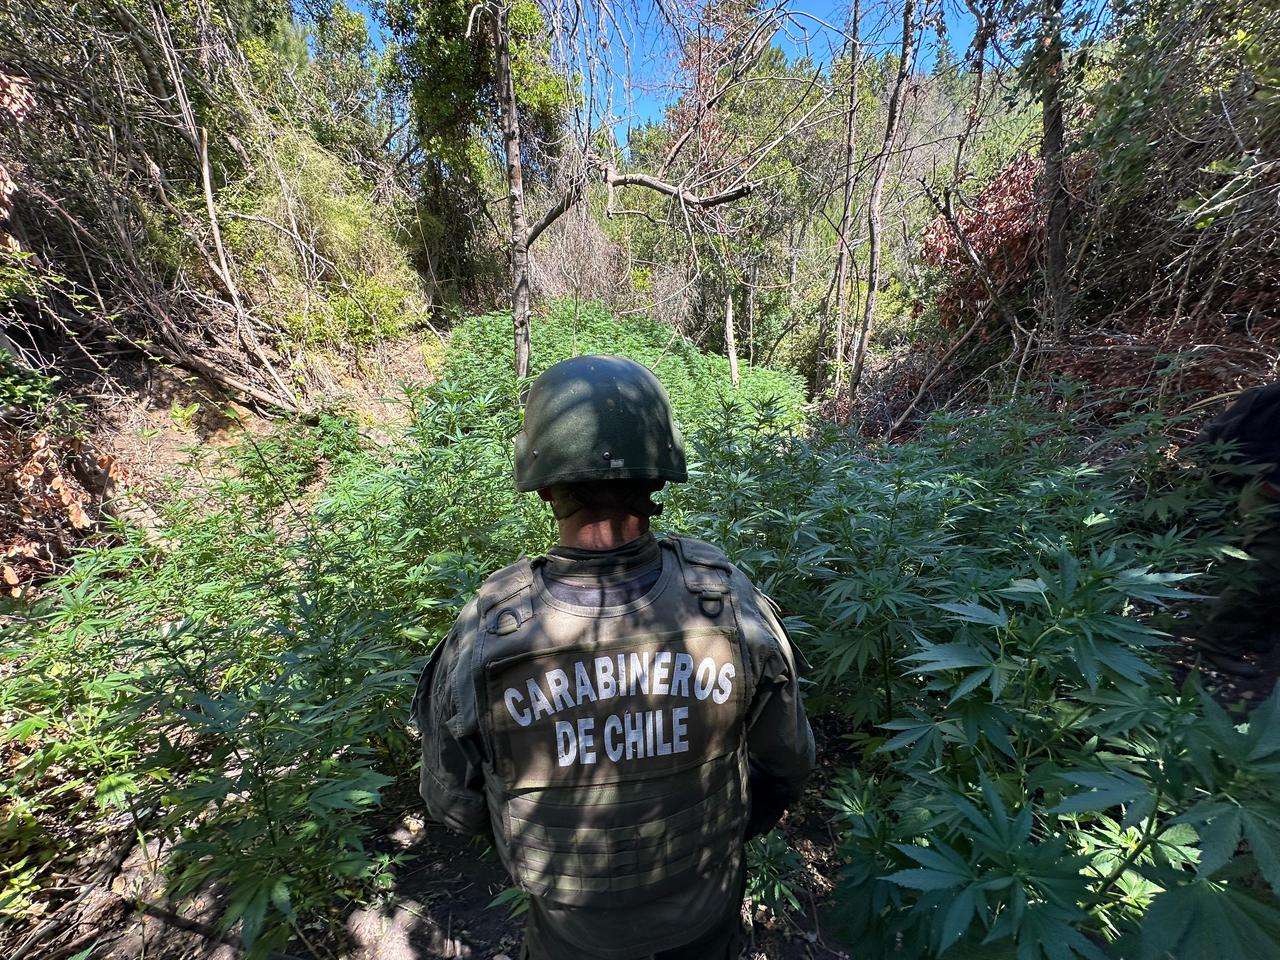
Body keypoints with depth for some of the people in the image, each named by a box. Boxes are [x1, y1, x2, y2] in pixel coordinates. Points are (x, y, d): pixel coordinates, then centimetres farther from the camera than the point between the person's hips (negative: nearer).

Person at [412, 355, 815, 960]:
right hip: (704, 897, 1)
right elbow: (784, 762, -13)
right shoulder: (734, 606, -31)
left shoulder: (480, 641, -34)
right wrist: (735, 829, 9)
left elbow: (454, 801, -13)